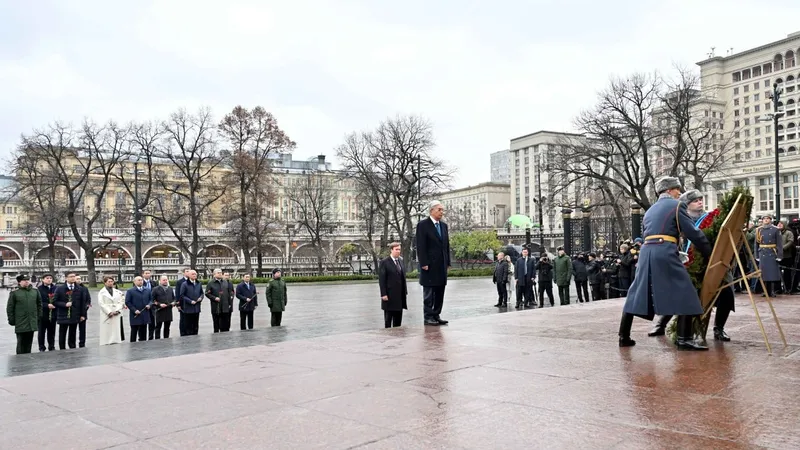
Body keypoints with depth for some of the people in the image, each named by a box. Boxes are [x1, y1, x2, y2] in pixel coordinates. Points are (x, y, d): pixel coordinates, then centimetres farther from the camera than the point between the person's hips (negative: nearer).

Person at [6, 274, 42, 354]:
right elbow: (9, 308, -1)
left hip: (32, 323, 4)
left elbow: (39, 304, 16)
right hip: (20, 324, -3)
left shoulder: (35, 291, 9)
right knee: (21, 344, -2)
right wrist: (11, 320, -4)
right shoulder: (14, 293, -2)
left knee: (29, 344, 10)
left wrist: (39, 316, 11)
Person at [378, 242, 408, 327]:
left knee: (398, 318, 10)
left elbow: (403, 277, 14)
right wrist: (383, 294, -17)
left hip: (400, 295, 6)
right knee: (388, 318, 3)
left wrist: (405, 291, 9)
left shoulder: (400, 261, 13)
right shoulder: (384, 263, -8)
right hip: (390, 296, -6)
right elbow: (381, 280, -11)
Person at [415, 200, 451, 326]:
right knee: (429, 293, -1)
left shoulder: (444, 225, 15)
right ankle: (428, 317, 5)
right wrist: (424, 263, -16)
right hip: (430, 265, -7)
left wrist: (448, 262, 10)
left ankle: (436, 315, 15)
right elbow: (420, 246, -11)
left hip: (442, 265, 7)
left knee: (440, 292, 8)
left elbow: (447, 245, 16)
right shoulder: (423, 225, -6)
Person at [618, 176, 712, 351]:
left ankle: (624, 336, 13)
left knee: (637, 293, 11)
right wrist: (710, 254, 8)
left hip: (646, 251, 7)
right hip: (665, 252, -7)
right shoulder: (677, 205, 5)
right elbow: (693, 233, 0)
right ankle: (684, 339, -8)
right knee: (684, 294, -2)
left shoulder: (650, 210, 26)